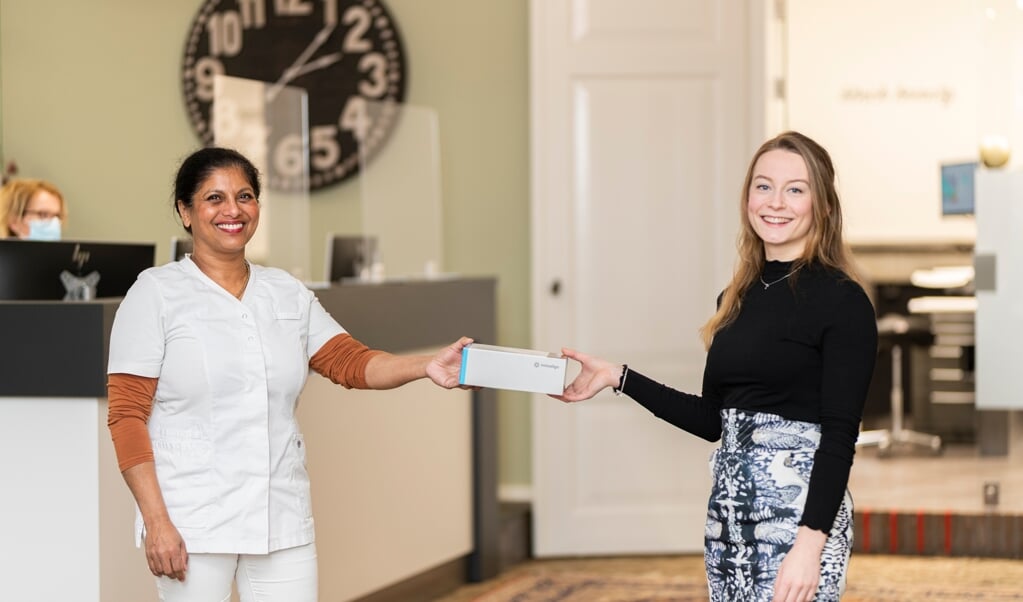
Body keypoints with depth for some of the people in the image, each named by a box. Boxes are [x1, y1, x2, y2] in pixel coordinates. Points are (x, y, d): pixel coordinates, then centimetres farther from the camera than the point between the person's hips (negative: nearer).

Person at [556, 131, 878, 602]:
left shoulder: (842, 302, -8)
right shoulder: (737, 298, 13)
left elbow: (839, 435, -13)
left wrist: (811, 544, -21)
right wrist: (618, 378, 16)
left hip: (798, 512, -7)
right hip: (729, 508, 7)